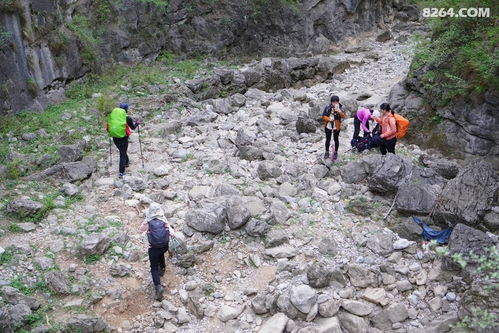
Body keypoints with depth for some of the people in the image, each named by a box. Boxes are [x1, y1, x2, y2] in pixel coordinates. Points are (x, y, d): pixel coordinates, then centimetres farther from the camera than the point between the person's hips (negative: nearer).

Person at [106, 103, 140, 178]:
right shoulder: (127, 118, -12)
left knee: (122, 151, 27)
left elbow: (108, 126, 6)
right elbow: (133, 127, 2)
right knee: (123, 154, 4)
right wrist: (137, 123, 21)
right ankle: (121, 172, 0)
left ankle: (126, 162, 49)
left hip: (115, 138, 4)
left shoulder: (112, 116, -3)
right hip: (123, 138, -4)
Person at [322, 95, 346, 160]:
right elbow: (324, 116, -4)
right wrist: (329, 119, -22)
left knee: (336, 139, 12)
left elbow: (343, 116, -27)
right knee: (328, 139, 16)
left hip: (336, 127, -1)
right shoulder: (327, 108, -9)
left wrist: (339, 111, -44)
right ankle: (327, 152, 33)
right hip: (328, 126, 2)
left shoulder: (340, 108, -12)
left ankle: (335, 153, 30)